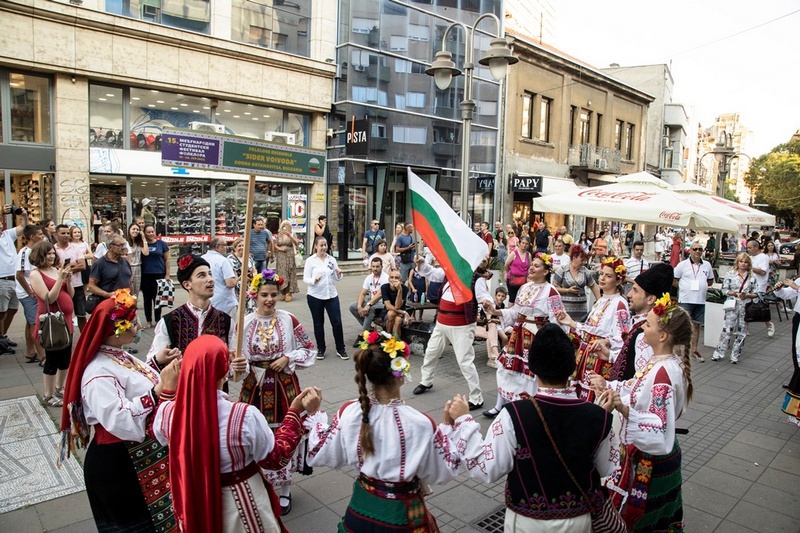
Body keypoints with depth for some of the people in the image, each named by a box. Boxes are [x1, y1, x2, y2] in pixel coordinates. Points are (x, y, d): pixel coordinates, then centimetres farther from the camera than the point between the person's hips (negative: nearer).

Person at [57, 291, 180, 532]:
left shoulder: (122, 357, 5)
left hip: (142, 455, 9)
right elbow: (121, 422, -33)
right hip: (118, 465, -9)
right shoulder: (100, 373, -24)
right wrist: (159, 389, -34)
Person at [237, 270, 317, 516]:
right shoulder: (245, 323, -3)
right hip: (255, 387, 1)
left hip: (284, 386, -1)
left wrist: (288, 359, -12)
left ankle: (284, 489, 29)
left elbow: (310, 349, 1)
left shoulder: (289, 320, -6)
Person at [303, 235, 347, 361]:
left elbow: (337, 279, 10)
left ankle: (340, 349, 15)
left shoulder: (332, 259, 6)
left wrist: (339, 274, -12)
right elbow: (305, 279, -6)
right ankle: (321, 349, 23)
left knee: (337, 322, 1)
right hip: (315, 296, -2)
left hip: (332, 295, 2)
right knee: (318, 323, 8)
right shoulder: (310, 260, -4)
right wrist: (314, 280, -25)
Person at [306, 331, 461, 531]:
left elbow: (319, 455, -4)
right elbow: (441, 474, -12)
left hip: (362, 506, 3)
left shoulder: (348, 413, -19)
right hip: (402, 512, -3)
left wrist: (316, 416, 8)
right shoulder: (421, 424, -27)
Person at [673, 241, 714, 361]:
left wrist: (701, 286, 3)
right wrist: (683, 286, -8)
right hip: (686, 300, -4)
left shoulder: (707, 265, 9)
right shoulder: (683, 264, -2)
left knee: (696, 325, 12)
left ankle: (694, 349, 22)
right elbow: (673, 280, 0)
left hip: (700, 300, 4)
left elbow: (710, 281, 18)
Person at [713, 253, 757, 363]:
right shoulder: (730, 274, 2)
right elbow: (724, 290, 0)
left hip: (746, 307, 2)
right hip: (732, 306, -2)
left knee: (741, 331, 6)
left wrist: (746, 295, -13)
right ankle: (719, 353, 4)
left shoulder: (752, 277, 5)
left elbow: (756, 294, 5)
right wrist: (736, 293, -14)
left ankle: (735, 355, 17)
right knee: (727, 329, -4)